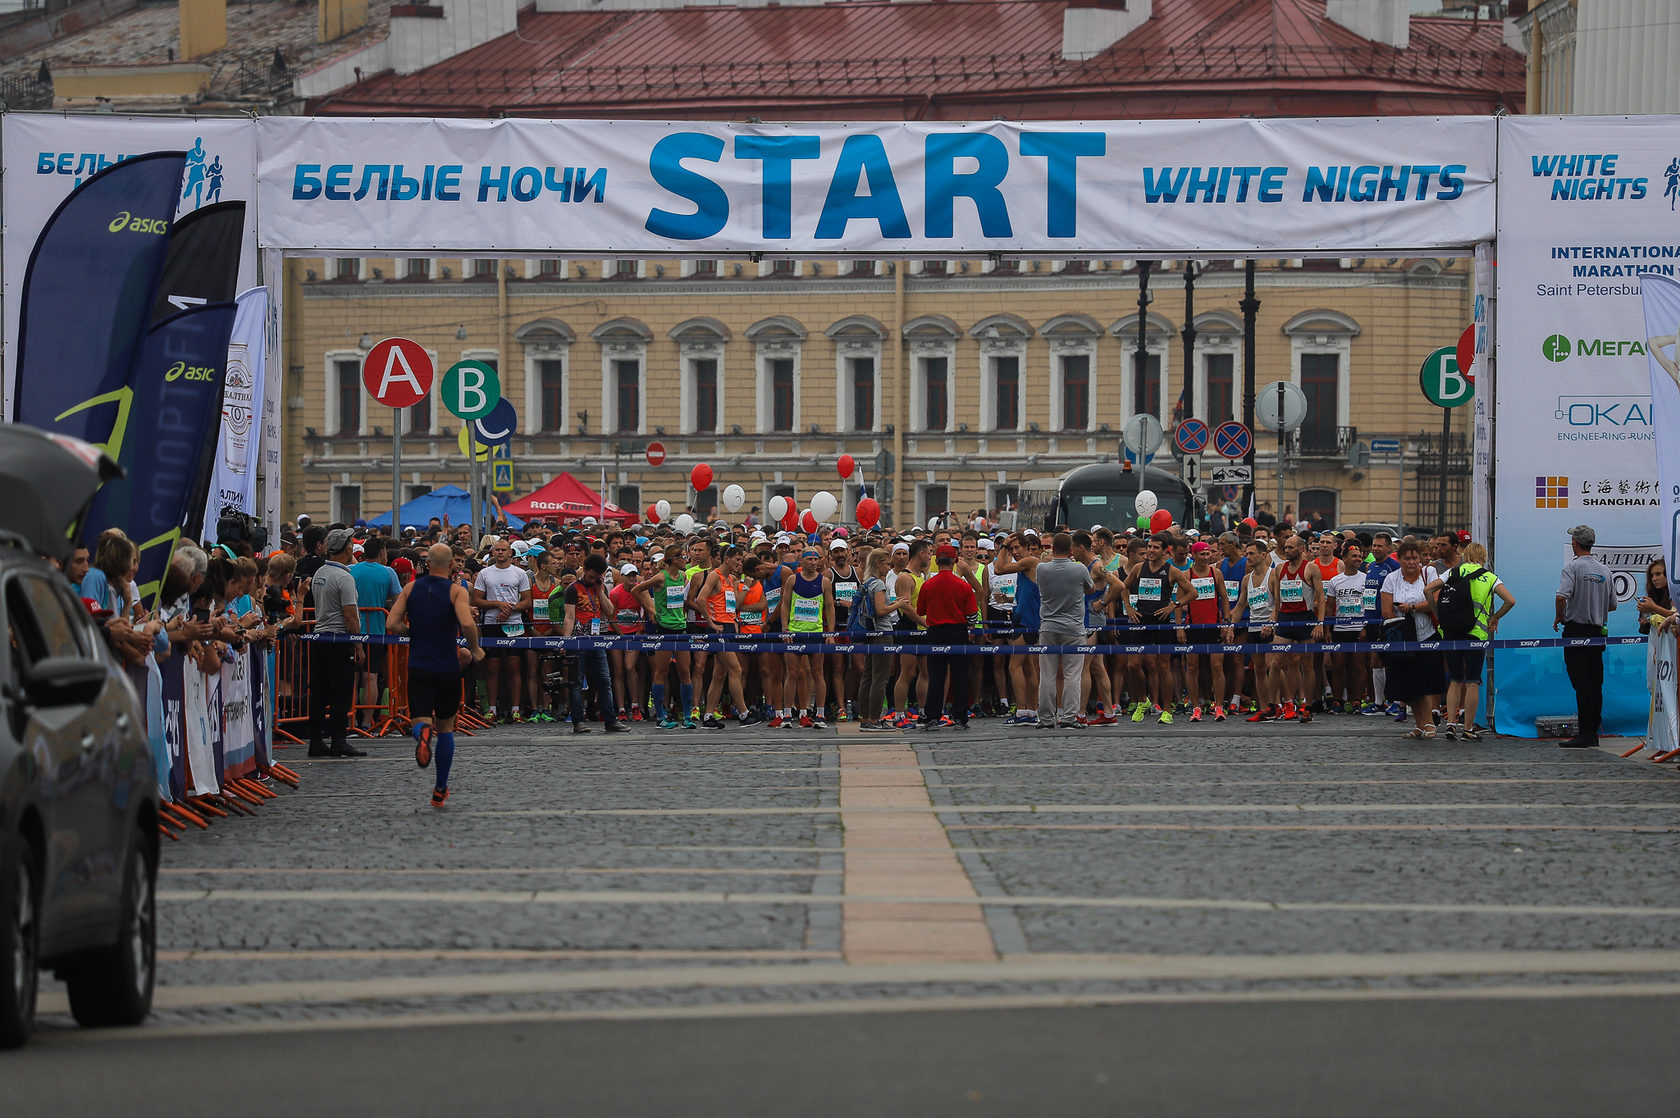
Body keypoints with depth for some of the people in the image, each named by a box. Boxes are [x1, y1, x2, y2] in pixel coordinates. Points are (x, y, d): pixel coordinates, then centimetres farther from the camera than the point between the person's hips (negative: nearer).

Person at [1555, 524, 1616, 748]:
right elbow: (1612, 604, 14)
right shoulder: (1604, 570, 9)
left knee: (1581, 684, -9)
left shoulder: (1573, 566, -10)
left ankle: (1584, 732, -13)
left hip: (1576, 630, -6)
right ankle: (1593, 732, 12)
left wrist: (1559, 618, -7)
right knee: (1595, 684, 9)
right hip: (1598, 632, 6)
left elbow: (1562, 596, -23)